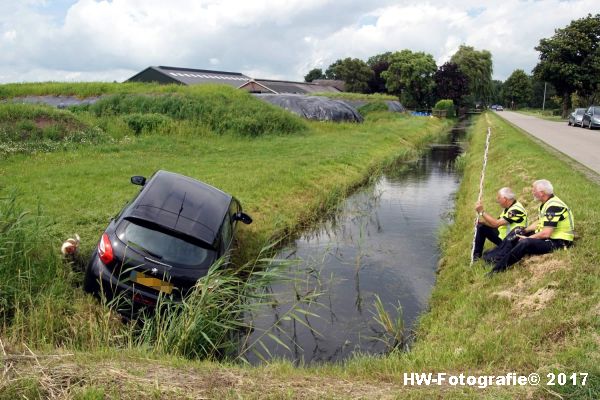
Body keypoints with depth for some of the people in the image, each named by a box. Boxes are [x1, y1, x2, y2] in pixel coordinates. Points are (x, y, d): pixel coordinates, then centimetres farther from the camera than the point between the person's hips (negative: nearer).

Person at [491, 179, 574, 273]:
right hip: (548, 236, 11)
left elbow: (546, 233, -27)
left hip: (558, 242, -11)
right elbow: (540, 222, 18)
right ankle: (499, 258, 4)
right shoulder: (546, 203, 8)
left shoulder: (553, 206, -23)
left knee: (525, 243, -30)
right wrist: (524, 231, 4)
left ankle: (500, 267, -22)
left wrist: (527, 238, -15)